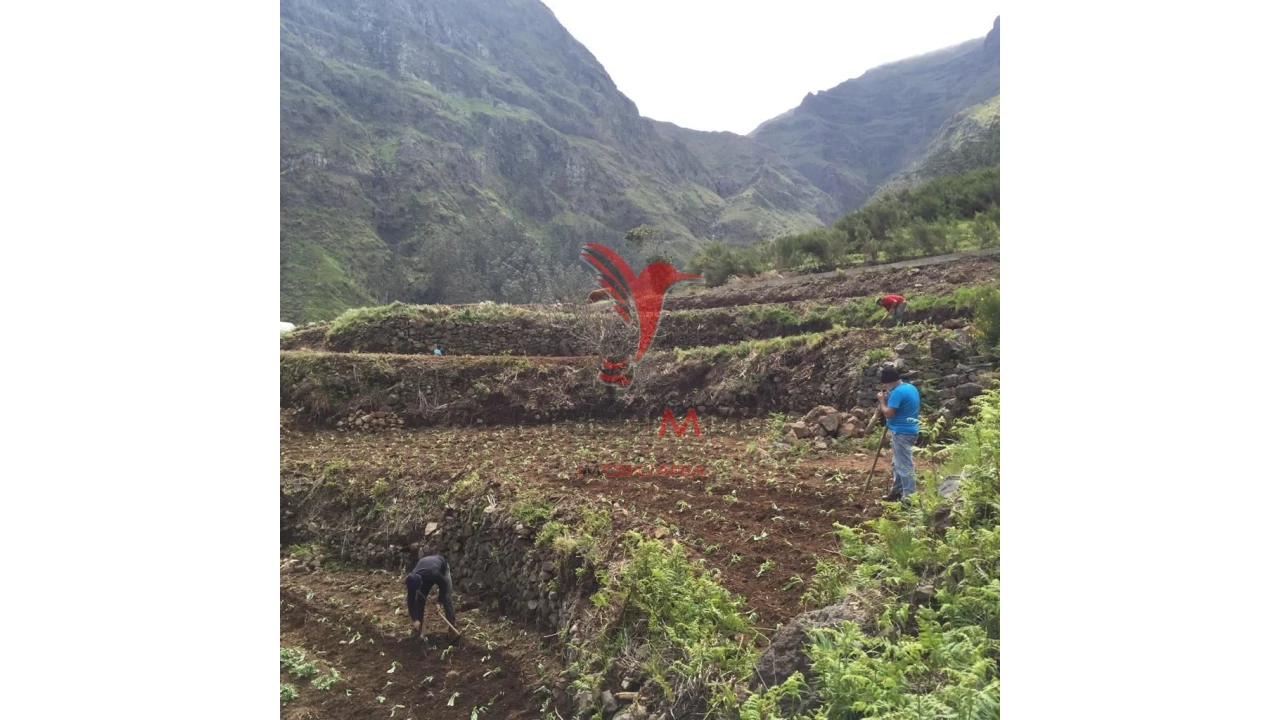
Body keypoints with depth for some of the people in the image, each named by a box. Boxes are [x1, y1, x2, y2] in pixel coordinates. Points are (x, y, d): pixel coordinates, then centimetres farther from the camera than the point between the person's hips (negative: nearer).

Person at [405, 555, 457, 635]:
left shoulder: (434, 574, -47)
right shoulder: (413, 579, -32)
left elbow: (444, 585, -25)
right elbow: (411, 601, -22)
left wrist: (439, 601, -21)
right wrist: (415, 620, -22)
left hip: (442, 567, -4)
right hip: (425, 570, 4)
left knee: (447, 598, -14)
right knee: (419, 599, -7)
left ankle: (453, 626, -8)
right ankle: (417, 629, 3)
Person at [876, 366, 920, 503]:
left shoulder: (897, 392, -20)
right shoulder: (911, 387, 12)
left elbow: (888, 413, -21)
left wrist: (882, 400, -7)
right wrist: (888, 399, 11)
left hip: (902, 432, -11)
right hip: (909, 430, 11)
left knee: (904, 465, -6)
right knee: (898, 463, 21)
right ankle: (897, 491, 31)